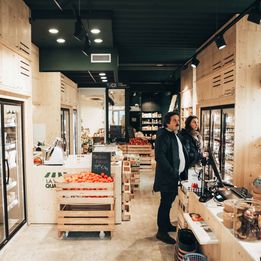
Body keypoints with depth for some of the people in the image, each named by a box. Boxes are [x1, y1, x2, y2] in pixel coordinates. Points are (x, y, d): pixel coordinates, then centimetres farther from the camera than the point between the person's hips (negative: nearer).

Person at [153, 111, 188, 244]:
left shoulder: (175, 135, 13)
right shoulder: (163, 136, -17)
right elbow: (160, 157, -25)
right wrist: (173, 172, -22)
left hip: (174, 175, 9)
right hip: (167, 176, -9)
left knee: (169, 201, 20)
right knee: (166, 203, 0)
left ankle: (166, 224, 36)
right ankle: (161, 232, 14)